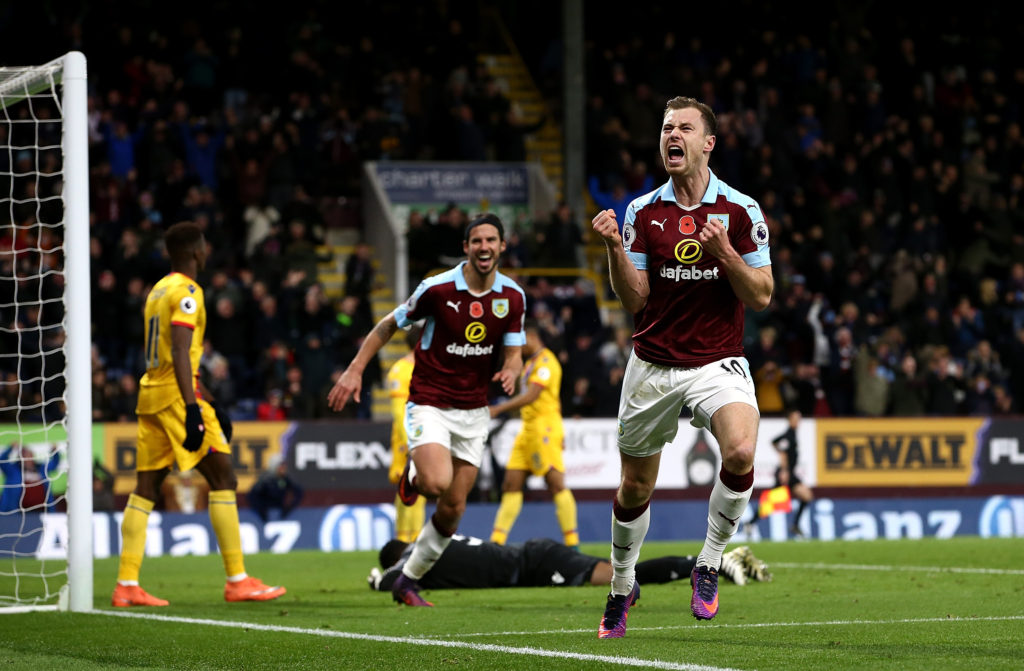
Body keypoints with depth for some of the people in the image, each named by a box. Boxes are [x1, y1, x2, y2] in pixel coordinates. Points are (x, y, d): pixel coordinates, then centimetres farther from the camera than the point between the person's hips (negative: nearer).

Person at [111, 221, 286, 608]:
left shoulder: (157, 291, 19)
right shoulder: (186, 293, -9)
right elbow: (180, 354, -20)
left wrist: (211, 404, 29)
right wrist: (193, 410, -25)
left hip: (150, 397, 9)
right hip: (176, 396, -9)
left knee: (145, 489, 7)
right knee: (223, 480, -4)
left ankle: (126, 586, 2)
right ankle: (237, 580, -5)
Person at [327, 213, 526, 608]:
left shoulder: (513, 297, -1)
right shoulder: (437, 289, -13)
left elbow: (513, 352, 4)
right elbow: (389, 325, 0)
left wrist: (510, 370, -21)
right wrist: (355, 370, -7)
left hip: (473, 411, 4)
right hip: (429, 403, -4)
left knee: (453, 508, 3)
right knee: (437, 483, -28)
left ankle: (408, 581, 20)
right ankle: (413, 475, 10)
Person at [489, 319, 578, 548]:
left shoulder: (546, 362, -10)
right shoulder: (530, 363, 19)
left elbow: (532, 395, -21)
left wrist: (499, 409, -23)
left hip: (544, 426, -10)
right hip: (528, 428, 10)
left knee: (556, 484, -10)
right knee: (511, 484, 4)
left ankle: (573, 544, -9)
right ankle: (497, 541, 3)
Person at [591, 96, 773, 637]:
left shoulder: (740, 210, -3)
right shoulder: (642, 211, 2)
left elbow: (761, 296, -4)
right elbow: (634, 300, -1)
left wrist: (724, 251, -20)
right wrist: (614, 247, -17)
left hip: (718, 363, -2)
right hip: (653, 365, 2)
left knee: (740, 452, -30)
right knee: (635, 488, 9)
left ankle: (708, 566, -10)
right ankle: (622, 589, 34)